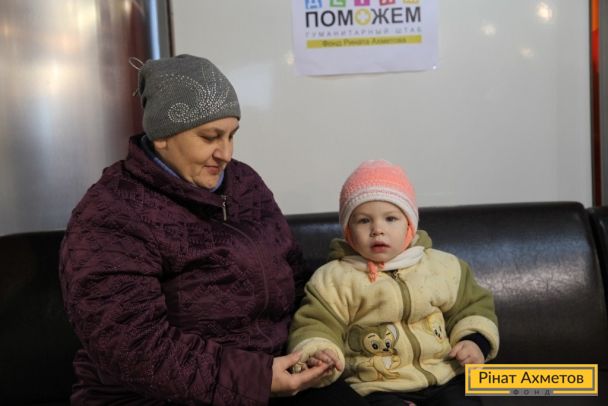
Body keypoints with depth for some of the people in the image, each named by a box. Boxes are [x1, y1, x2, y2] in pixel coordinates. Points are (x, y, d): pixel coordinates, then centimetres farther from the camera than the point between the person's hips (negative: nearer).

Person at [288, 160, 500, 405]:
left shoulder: (442, 266, 8)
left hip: (446, 378, 3)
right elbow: (317, 324, -5)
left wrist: (475, 341, 1)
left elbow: (471, 306, 19)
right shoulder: (335, 278, -2)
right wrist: (315, 353, -26)